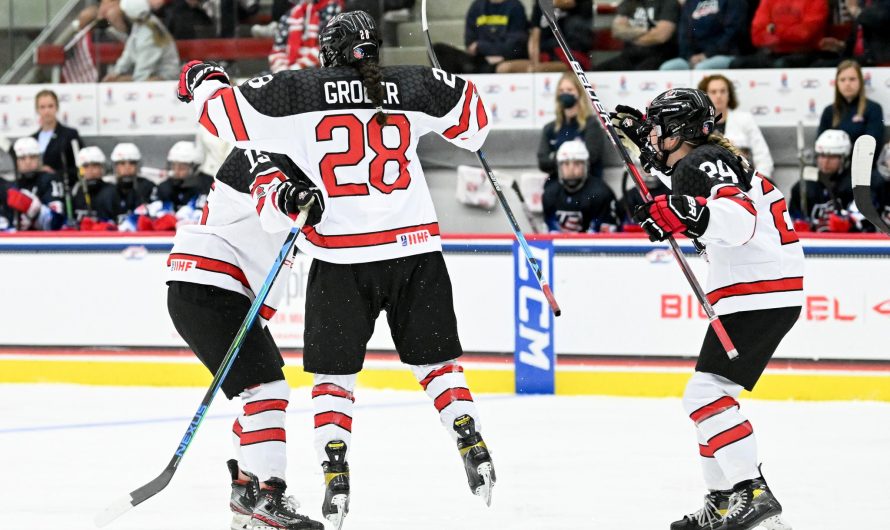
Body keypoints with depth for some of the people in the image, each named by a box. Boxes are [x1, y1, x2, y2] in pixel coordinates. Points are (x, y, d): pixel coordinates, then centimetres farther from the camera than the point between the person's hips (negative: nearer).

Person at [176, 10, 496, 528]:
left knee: (334, 372, 9)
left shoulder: (298, 91, -2)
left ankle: (336, 479, -4)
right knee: (436, 359, 18)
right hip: (416, 247, 2)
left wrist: (203, 80, 22)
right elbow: (473, 116, 18)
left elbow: (228, 110, 0)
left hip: (342, 261, -2)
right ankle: (475, 453, 9)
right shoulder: (414, 87, 5)